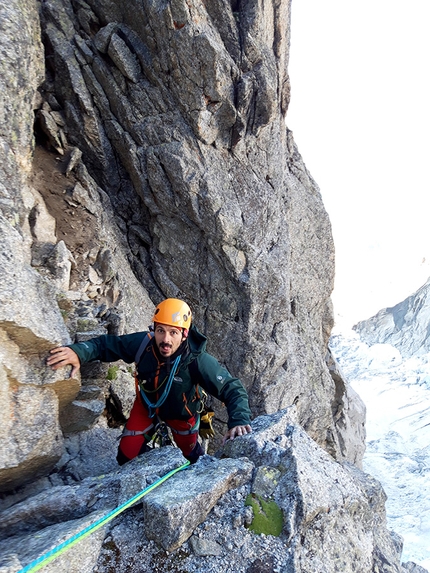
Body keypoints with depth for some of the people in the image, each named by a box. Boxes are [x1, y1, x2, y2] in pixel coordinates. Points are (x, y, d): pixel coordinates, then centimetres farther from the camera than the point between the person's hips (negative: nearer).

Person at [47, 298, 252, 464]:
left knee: (191, 454, 22)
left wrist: (239, 420, -54)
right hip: (147, 405, 2)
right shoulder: (142, 343, -35)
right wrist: (79, 352, -45)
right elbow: (106, 344, -24)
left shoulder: (197, 360, -41)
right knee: (127, 454, 3)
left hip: (181, 413, -1)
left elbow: (232, 388, -37)